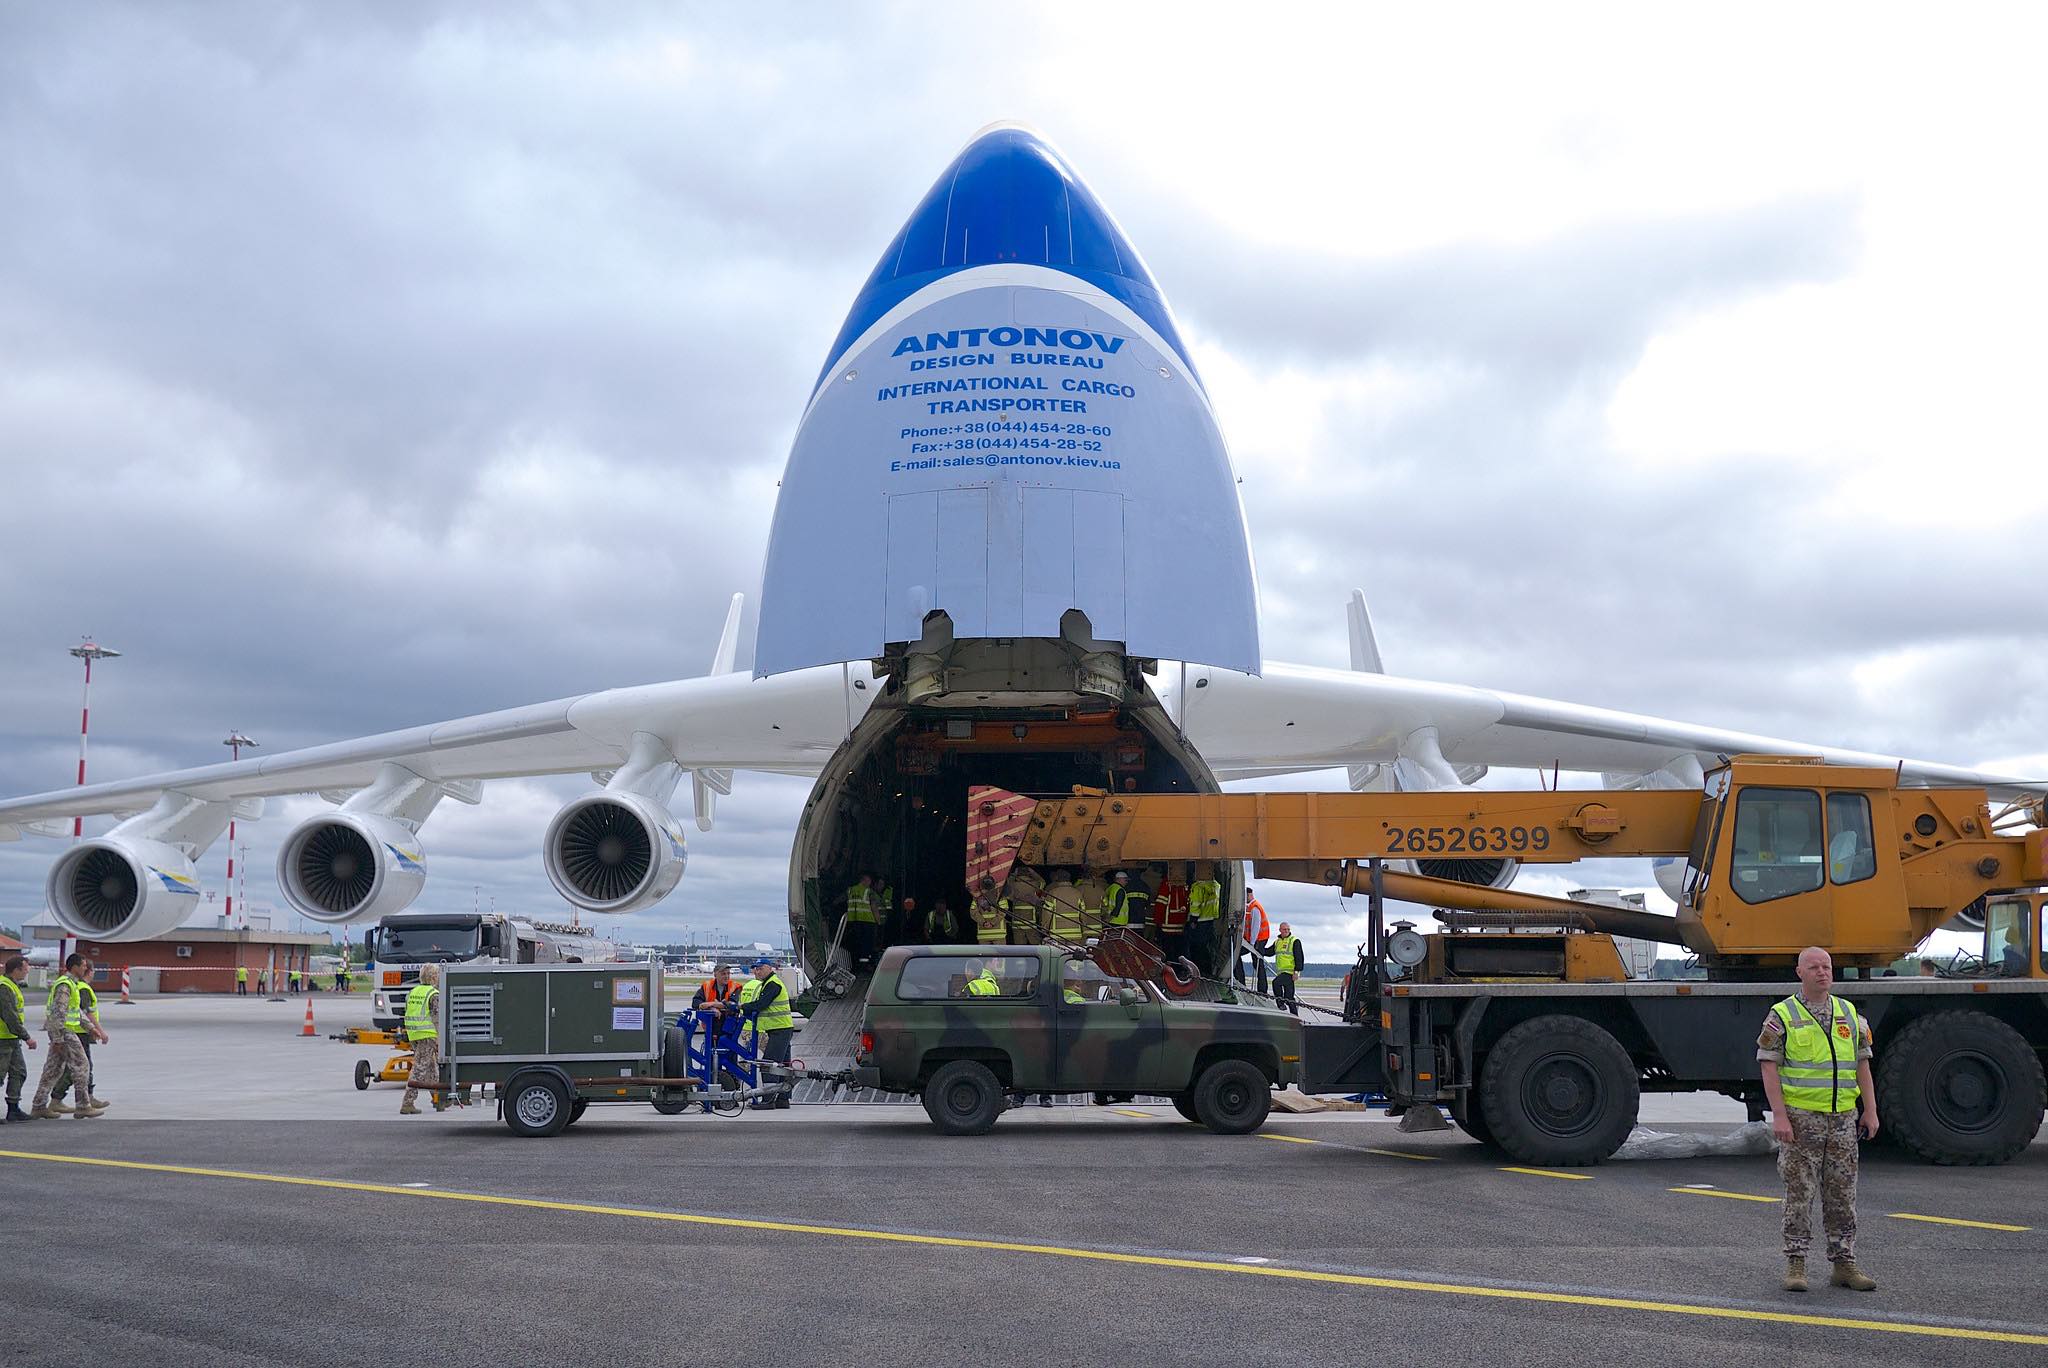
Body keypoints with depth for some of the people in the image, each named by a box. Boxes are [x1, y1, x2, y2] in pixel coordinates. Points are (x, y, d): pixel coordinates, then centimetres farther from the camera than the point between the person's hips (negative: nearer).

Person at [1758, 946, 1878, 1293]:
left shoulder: (1849, 1014, 11)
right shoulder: (1782, 1016, -4)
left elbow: (1861, 1064, 13)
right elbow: (1769, 1067, -7)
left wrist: (1870, 1111, 5)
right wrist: (1779, 1116, -15)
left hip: (1842, 1119, 4)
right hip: (1801, 1117, -4)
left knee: (1842, 1193, 8)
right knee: (1799, 1192, -2)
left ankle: (1844, 1263, 14)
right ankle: (1796, 1264, 4)